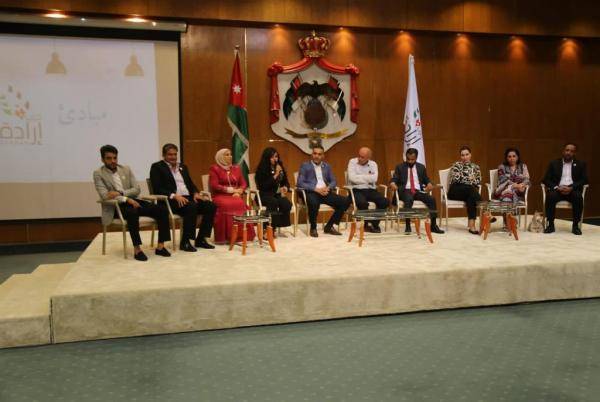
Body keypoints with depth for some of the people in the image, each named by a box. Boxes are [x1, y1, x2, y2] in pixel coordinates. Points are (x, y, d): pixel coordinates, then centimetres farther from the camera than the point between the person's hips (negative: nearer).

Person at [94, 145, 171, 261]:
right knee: (132, 212, -40)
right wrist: (126, 199, -26)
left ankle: (160, 246, -16)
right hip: (114, 207, -5)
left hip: (131, 201, 5)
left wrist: (120, 193, -15)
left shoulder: (126, 169, 11)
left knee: (161, 209, -17)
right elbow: (104, 196, -14)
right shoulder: (98, 174, -1)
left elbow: (137, 189, 3)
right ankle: (137, 249, -30)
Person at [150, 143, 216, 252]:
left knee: (211, 206, -17)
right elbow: (157, 189, -8)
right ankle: (185, 242, -25)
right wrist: (174, 196, -21)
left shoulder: (183, 167, 24)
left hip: (188, 198, 7)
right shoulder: (157, 167, 3)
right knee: (192, 206, -35)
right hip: (171, 200, -7)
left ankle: (200, 239, -9)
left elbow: (191, 183, 22)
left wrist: (196, 193, -1)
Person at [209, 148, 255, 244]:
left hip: (235, 195, 3)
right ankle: (223, 237, -31)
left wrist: (238, 192, -7)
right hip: (220, 196, -3)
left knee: (241, 204, -32)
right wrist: (231, 190, -10)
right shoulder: (214, 169, 5)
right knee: (226, 205, -37)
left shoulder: (237, 168, 19)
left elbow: (243, 184, 15)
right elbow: (215, 186, -6)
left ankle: (241, 235, -27)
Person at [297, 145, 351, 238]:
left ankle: (329, 226, -2)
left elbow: (333, 181, 17)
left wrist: (328, 188, -8)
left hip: (325, 192, 5)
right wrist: (316, 189, -16)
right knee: (313, 203, -40)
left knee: (345, 201, -14)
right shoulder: (305, 166, 4)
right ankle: (313, 228, -13)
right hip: (311, 192, -5)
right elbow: (300, 183, -6)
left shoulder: (327, 166, 19)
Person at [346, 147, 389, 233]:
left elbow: (374, 178, -10)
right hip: (357, 190, -3)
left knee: (384, 202, -20)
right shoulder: (352, 162, 2)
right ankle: (365, 225, -6)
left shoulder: (373, 164, 9)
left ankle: (374, 224, 0)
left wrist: (360, 177, -9)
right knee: (362, 203, -34)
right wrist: (368, 178, -6)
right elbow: (352, 178, -14)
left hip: (371, 190, 4)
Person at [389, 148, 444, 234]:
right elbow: (394, 179, 5)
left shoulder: (421, 167, 19)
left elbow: (426, 180, 17)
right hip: (405, 191, -3)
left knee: (431, 199, -25)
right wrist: (392, 183, -19)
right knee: (409, 200, -38)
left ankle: (433, 225, -18)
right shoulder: (400, 167, 12)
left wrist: (429, 184, -7)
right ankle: (408, 226, -33)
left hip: (418, 191, 3)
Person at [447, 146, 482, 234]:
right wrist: (469, 179, -5)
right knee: (471, 189, -35)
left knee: (471, 197, -36)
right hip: (456, 191, -3)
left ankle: (472, 225, -45)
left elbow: (478, 181, 8)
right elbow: (456, 178, -8)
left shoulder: (475, 167, 20)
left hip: (469, 192, 3)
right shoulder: (456, 165, 8)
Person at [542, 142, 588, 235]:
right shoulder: (554, 163, 12)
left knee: (578, 197, -35)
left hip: (573, 190, 0)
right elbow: (546, 180, 5)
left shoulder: (581, 164, 13)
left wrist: (571, 188, -15)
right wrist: (557, 187, -14)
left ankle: (575, 225, -23)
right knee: (550, 196, -34)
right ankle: (550, 225, -24)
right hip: (557, 189, 0)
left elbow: (584, 180, 3)